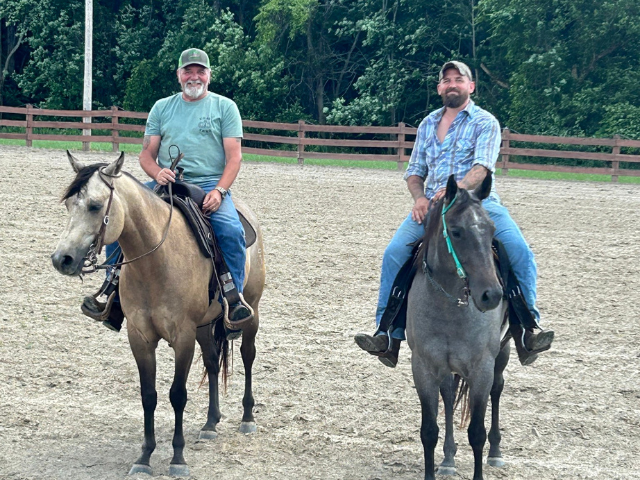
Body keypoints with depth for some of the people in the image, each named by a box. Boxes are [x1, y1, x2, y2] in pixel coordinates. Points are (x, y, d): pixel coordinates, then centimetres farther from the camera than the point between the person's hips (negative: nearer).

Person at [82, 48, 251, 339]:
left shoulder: (225, 107, 7)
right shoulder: (162, 108, 16)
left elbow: (234, 157, 0)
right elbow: (146, 154, 12)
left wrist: (219, 191, -17)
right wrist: (157, 172, -12)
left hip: (209, 184, -3)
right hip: (166, 184, 3)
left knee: (231, 229, -32)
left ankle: (234, 299, -19)